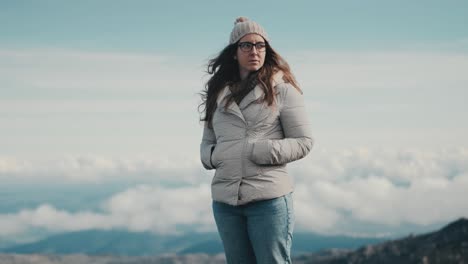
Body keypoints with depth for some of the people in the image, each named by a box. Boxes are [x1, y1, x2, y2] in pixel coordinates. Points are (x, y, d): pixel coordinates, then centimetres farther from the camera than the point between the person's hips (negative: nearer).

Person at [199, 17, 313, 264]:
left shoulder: (281, 88, 0)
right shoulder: (218, 92, 13)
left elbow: (304, 141, -1)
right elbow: (207, 141, 21)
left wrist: (263, 151, -14)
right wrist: (211, 156, -1)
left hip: (269, 197, -5)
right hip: (225, 199, 5)